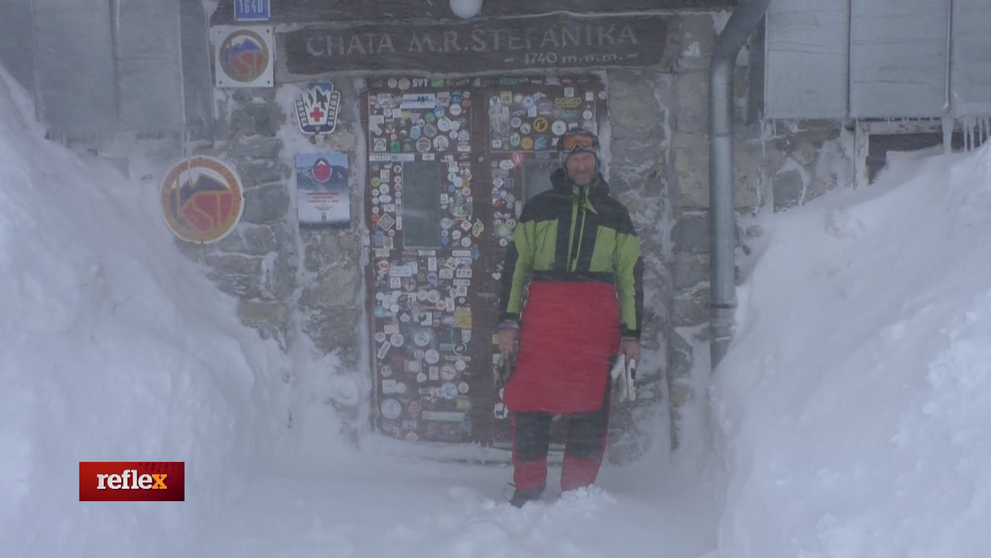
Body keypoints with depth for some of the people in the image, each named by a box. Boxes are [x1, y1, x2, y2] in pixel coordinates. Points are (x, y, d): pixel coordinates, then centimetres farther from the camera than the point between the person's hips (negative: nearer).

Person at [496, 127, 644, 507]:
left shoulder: (615, 214, 17)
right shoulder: (539, 207, 14)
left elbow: (631, 276, 16)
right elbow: (515, 265, 11)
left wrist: (631, 333, 10)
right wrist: (507, 321, 3)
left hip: (596, 320, 1)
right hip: (543, 315, 0)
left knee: (590, 409, 0)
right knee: (529, 403, -4)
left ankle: (577, 492, 13)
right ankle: (527, 490, 10)